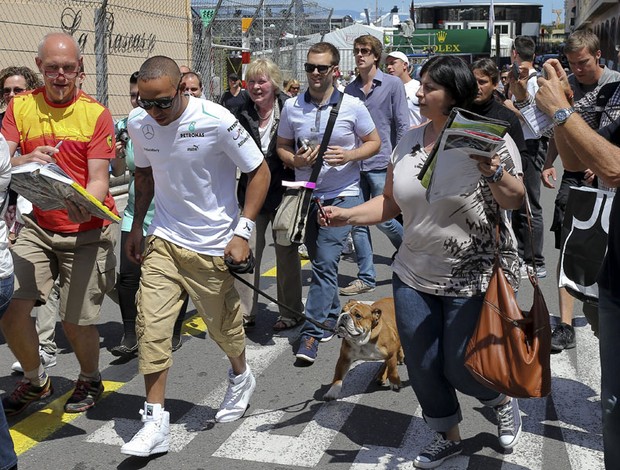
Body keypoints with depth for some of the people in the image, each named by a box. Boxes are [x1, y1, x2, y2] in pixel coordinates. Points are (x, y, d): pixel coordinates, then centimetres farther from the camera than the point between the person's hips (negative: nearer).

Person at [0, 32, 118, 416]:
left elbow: (99, 179, -12)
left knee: (77, 321, 1)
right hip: (39, 226, 3)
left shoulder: (96, 113, -8)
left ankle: (90, 380, 34)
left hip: (88, 230, -2)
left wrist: (85, 207, -34)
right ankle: (35, 380, 23)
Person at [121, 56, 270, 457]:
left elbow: (260, 171, -11)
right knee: (150, 325, -6)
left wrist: (243, 232, -16)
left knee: (224, 324, 12)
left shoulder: (216, 121, -19)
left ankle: (241, 376, 45)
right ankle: (156, 423, 5)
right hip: (163, 239, 4)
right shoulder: (138, 123, -4)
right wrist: (136, 227, 11)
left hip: (213, 245, -3)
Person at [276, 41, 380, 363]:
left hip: (341, 195, -4)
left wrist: (349, 155, -15)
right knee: (320, 261, 16)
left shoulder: (352, 106, -5)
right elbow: (281, 146, 10)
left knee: (326, 263, -11)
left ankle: (312, 331, -6)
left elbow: (374, 141, 4)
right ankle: (332, 315, 34)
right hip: (306, 195, 4)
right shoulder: (291, 107, 2)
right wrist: (295, 160, -12)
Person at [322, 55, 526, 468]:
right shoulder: (409, 142, 5)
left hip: (471, 281, -5)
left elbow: (515, 200, -13)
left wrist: (492, 171, -30)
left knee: (460, 369, 5)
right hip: (414, 278, 5)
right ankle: (449, 437, 37)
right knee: (422, 367, 11)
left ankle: (505, 403, 40)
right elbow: (390, 203, 9)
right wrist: (347, 215, -3)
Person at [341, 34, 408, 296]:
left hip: (381, 163, -5)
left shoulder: (392, 85, -1)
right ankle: (366, 277, 13)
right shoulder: (349, 89, 11)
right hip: (354, 164, 5)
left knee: (382, 218, -5)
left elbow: (402, 126, -4)